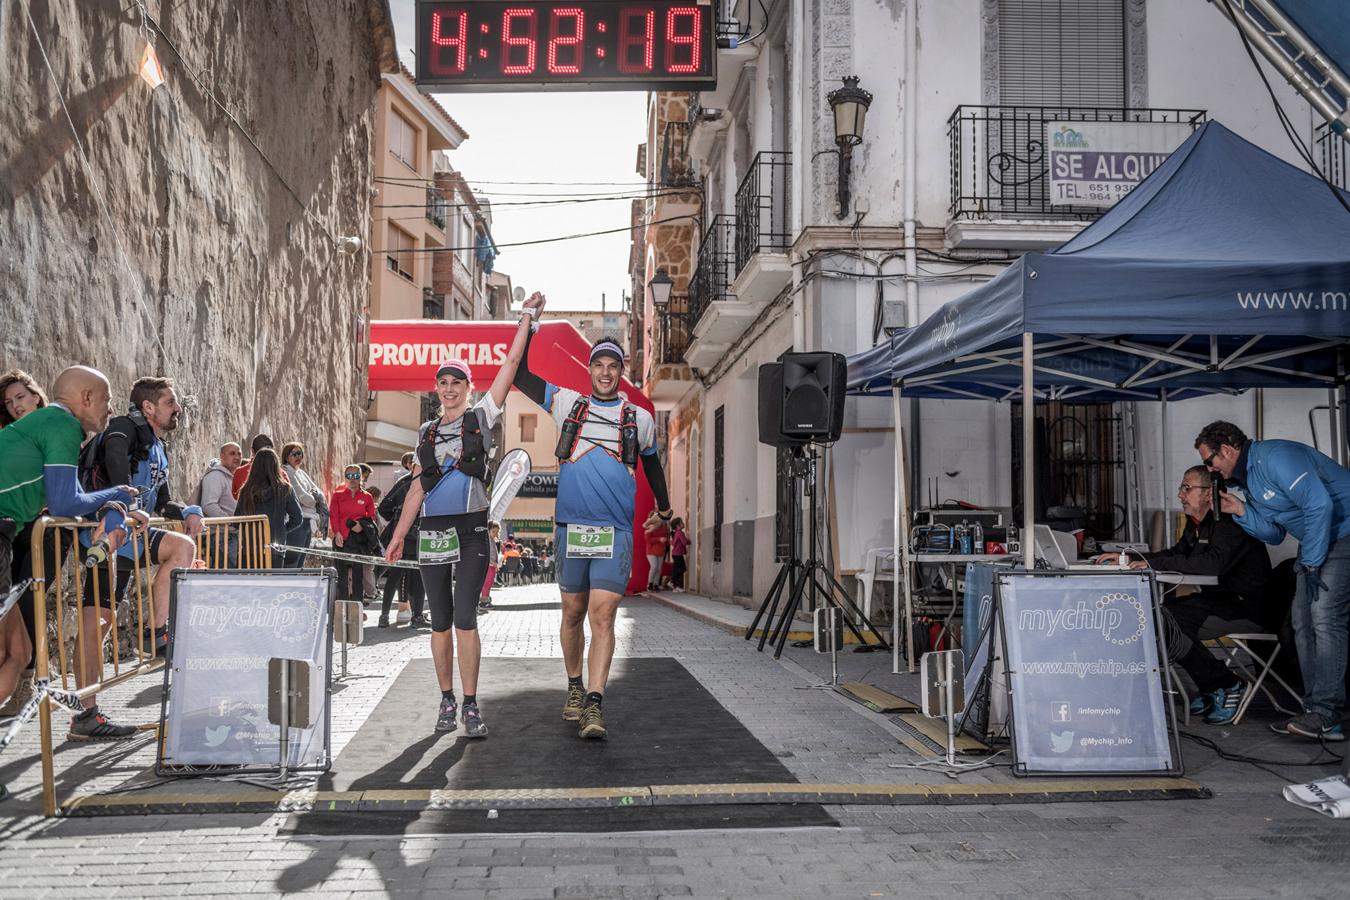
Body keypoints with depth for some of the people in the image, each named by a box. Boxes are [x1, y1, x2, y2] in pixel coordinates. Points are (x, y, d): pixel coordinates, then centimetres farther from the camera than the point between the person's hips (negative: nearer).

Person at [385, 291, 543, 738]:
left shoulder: (482, 417, 7)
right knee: (440, 622, 6)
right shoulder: (426, 432, 15)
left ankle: (471, 707, -6)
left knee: (465, 618, -10)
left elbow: (511, 363, 3)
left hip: (471, 531, -3)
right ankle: (447, 701, 16)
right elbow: (418, 487, 17)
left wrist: (527, 316, 1)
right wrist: (398, 535, 12)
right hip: (432, 533, 3)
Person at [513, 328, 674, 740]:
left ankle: (594, 705, -15)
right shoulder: (569, 404, 9)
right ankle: (575, 690, 27)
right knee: (573, 613, 10)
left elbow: (651, 462, 27)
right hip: (570, 527, 1)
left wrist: (663, 504, 39)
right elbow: (520, 375, 11)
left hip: (615, 532, -1)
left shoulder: (640, 418, 10)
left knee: (603, 615, -11)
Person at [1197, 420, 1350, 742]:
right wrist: (1241, 511, -5)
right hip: (1316, 539, 11)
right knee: (1302, 619, 6)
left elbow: (1319, 504, -28)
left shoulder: (1276, 458, -21)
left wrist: (1311, 564, -24)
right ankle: (1315, 710, 7)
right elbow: (1274, 533, 11)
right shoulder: (1247, 478, 11)